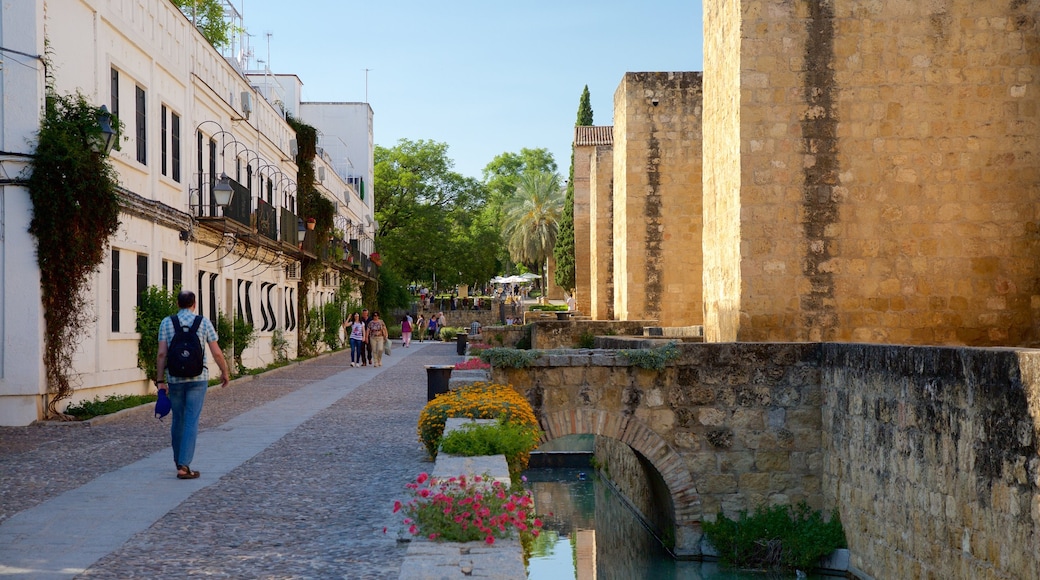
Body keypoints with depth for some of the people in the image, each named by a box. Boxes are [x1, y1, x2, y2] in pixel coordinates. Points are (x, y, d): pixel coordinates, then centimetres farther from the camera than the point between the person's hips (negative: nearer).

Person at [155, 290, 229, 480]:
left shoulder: (166, 323, 2)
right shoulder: (204, 322, 0)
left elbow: (161, 354, -3)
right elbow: (217, 353, 1)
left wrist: (160, 381, 0)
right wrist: (225, 372, 15)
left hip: (174, 379, 2)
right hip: (198, 378, -2)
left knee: (177, 420, 17)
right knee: (191, 422, -3)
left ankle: (179, 461, 31)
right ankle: (184, 466, -10)